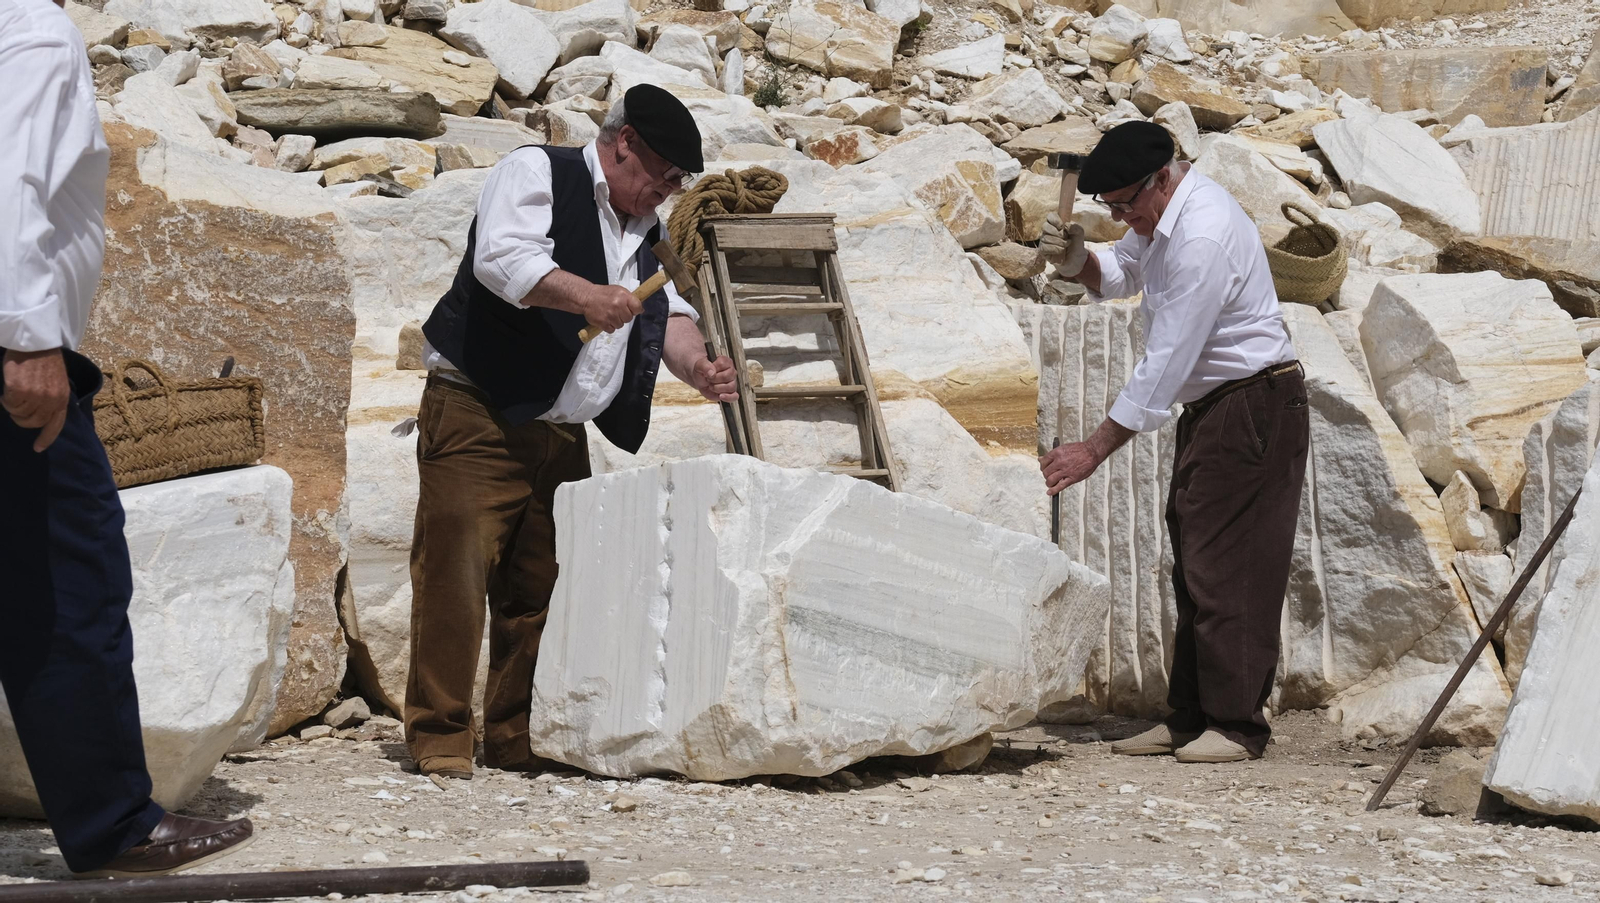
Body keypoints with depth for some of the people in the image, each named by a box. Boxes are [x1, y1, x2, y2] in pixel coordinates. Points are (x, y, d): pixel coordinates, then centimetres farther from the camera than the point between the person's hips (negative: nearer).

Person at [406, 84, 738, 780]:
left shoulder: (646, 233, 21)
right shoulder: (536, 174, -3)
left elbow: (669, 313, 13)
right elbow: (500, 255, -20)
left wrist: (697, 367, -8)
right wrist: (588, 296, -29)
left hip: (562, 436, 8)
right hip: (476, 414, -8)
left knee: (540, 589, 6)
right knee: (455, 571, -11)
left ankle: (517, 738, 13)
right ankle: (439, 737, -7)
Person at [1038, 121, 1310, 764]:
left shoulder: (1204, 237, -26)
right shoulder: (1163, 212, 5)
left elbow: (1165, 364, -26)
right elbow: (1118, 275, 22)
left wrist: (1096, 448, -22)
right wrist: (1075, 260, -3)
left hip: (1251, 407, -11)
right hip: (1209, 406, 11)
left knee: (1226, 567, -10)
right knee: (1193, 564, 10)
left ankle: (1237, 723, -5)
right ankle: (1189, 717, 15)